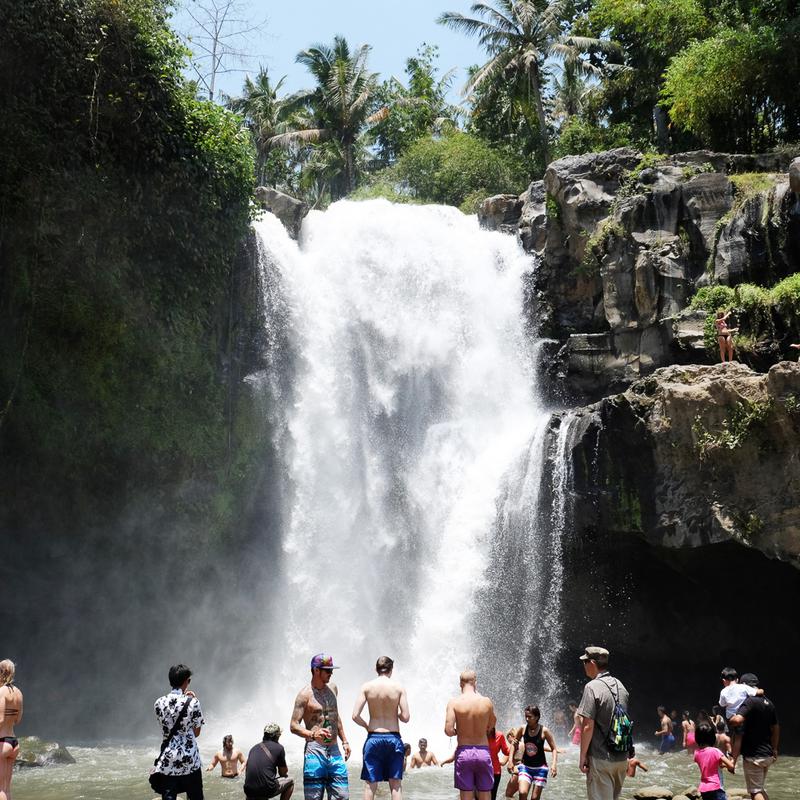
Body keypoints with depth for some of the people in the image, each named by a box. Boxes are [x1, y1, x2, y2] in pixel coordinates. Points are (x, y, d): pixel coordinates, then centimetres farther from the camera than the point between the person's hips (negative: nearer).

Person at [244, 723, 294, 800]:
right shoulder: (279, 748, 2)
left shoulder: (254, 748, 17)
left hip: (249, 792, 6)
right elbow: (283, 773, 12)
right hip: (266, 790, -6)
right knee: (290, 782, 21)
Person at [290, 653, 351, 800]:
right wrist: (313, 734, -28)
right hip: (315, 751, -6)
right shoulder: (305, 694, -7)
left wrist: (344, 741, 23)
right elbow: (294, 726, -11)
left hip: (334, 751, 6)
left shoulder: (332, 688, 14)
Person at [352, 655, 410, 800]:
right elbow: (405, 717, -7)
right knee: (396, 784, 7)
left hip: (373, 738, 0)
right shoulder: (399, 687, -4)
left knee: (370, 784, 6)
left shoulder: (367, 687, -3)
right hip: (393, 738, 0)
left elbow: (355, 716, -7)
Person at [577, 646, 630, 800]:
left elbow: (588, 726, -18)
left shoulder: (592, 687, -15)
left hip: (601, 759, -7)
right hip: (621, 758, 7)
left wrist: (582, 756, -10)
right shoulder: (620, 685, 10)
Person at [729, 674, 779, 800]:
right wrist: (774, 750, 29)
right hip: (767, 754, 8)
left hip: (753, 756, -8)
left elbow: (738, 720, -34)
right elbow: (776, 728, 17)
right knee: (760, 788, 21)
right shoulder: (768, 703, 9)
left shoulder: (749, 702, -17)